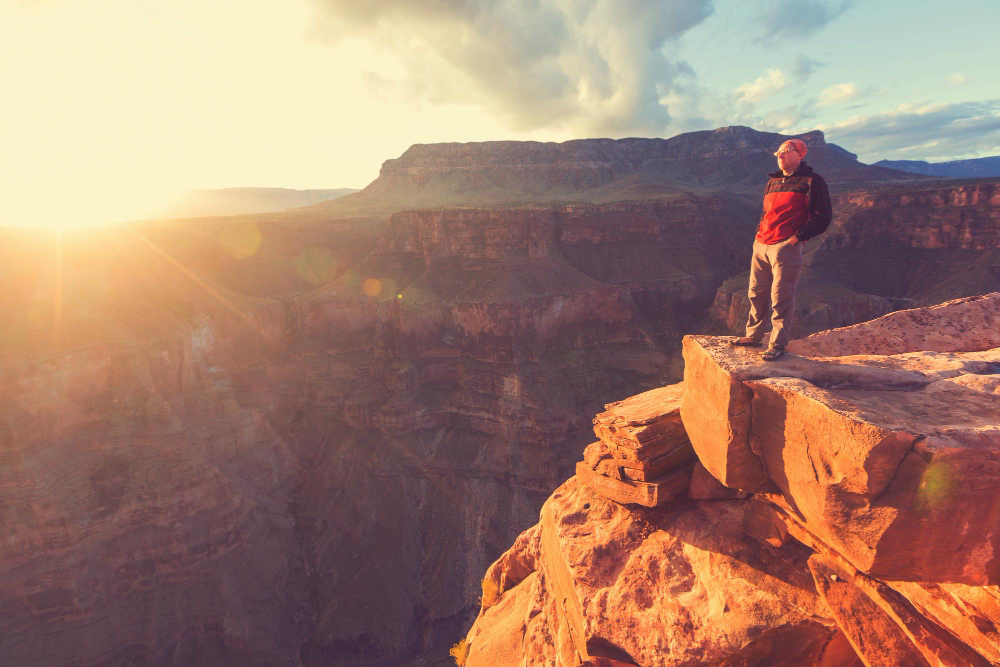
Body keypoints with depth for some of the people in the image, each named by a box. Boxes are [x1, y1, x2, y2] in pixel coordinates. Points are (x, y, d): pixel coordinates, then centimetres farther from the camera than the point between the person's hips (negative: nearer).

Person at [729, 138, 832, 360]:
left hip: (786, 246, -7)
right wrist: (759, 233, 14)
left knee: (781, 298, -6)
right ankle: (753, 335, 23)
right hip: (761, 245, 7)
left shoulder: (811, 181, 0)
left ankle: (778, 345, 2)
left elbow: (823, 217, -4)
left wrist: (798, 236, -13)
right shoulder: (772, 183, 19)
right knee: (756, 293, 11)